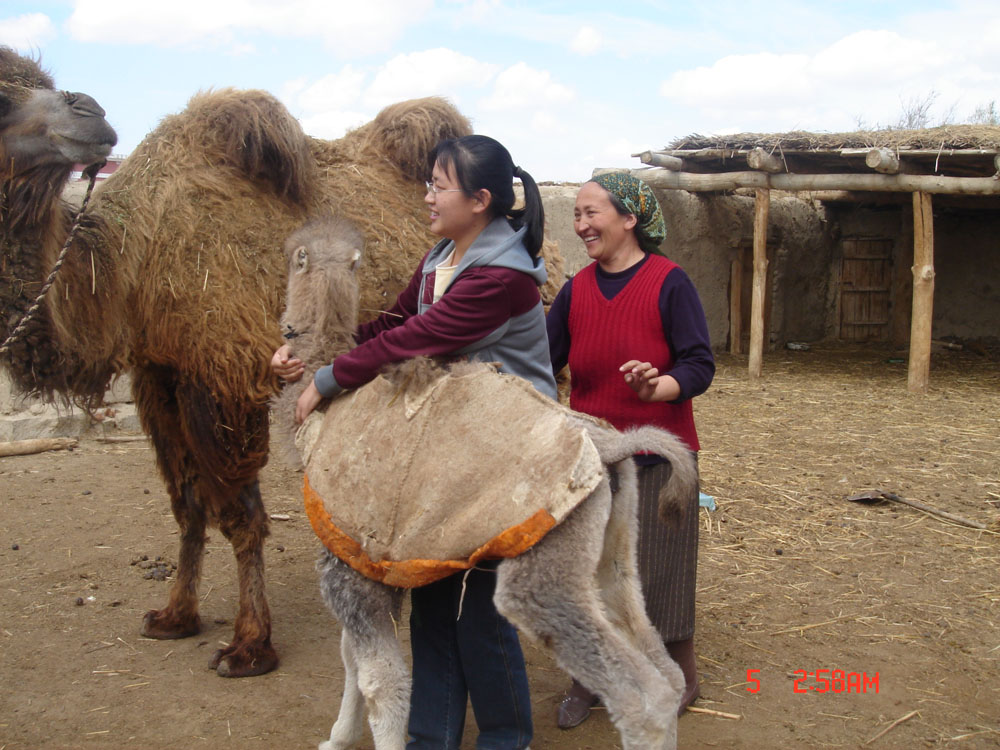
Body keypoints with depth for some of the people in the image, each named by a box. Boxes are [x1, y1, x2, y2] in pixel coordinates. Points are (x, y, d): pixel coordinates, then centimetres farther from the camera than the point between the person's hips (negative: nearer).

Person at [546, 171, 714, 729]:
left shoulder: (669, 282, -10)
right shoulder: (576, 290, 4)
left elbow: (700, 366, -15)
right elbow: (544, 361, 7)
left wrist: (657, 387, -34)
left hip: (656, 456, -4)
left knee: (656, 571, 5)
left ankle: (683, 678, 28)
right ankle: (588, 681, 28)